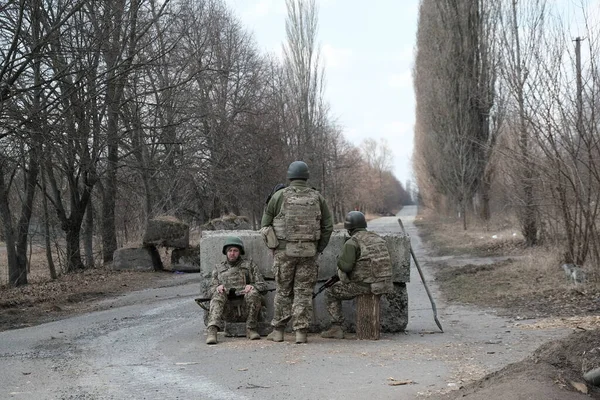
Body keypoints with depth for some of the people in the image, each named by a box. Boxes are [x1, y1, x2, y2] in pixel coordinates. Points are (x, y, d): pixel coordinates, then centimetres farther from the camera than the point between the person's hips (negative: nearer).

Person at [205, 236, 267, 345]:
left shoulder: (249, 265, 22)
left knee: (253, 293, -35)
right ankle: (212, 330, -51)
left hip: (244, 295, -1)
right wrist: (217, 288, -7)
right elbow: (212, 288, 18)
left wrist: (252, 286, -9)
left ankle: (250, 329, -26)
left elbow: (262, 285, 14)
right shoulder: (218, 268, 27)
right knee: (218, 296, -34)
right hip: (226, 297, 1)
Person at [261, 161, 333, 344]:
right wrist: (318, 249, 14)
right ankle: (301, 332, 3)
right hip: (308, 252, 1)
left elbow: (265, 223, 4)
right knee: (304, 292, 6)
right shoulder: (317, 197, 4)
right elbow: (328, 226, 5)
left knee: (283, 291, 10)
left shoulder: (279, 196, -1)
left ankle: (278, 330, 15)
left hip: (284, 251, -1)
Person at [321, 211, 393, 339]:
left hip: (364, 285, -7)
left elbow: (345, 266, -18)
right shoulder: (378, 238, 13)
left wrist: (340, 259, 5)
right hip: (384, 284, 7)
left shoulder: (351, 243, -9)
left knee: (331, 292, 13)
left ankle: (337, 328, 7)